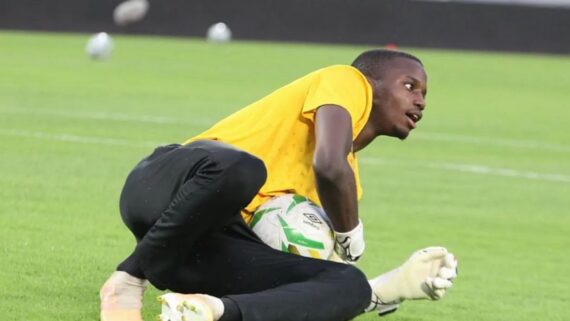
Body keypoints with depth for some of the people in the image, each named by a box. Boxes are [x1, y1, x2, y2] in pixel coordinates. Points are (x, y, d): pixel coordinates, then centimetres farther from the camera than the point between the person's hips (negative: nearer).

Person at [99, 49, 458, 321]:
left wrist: (393, 286, 7)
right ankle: (129, 281, -21)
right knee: (239, 168, -42)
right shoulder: (348, 81, 7)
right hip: (166, 190, -7)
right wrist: (351, 237, 3)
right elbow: (329, 166, -14)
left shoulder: (349, 180, 30)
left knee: (348, 285, -13)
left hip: (206, 248, 7)